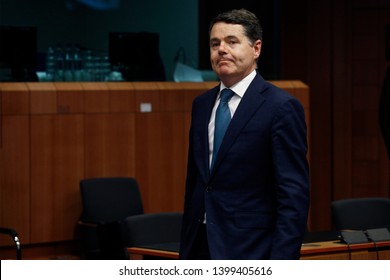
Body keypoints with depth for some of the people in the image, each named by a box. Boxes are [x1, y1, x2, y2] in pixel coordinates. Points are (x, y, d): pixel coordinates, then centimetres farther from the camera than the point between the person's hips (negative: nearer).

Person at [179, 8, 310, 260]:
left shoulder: (281, 107, -9)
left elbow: (294, 194, -13)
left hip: (250, 251, -6)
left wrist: (280, 262, -18)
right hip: (201, 248, 6)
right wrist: (185, 250, 14)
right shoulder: (202, 105, 12)